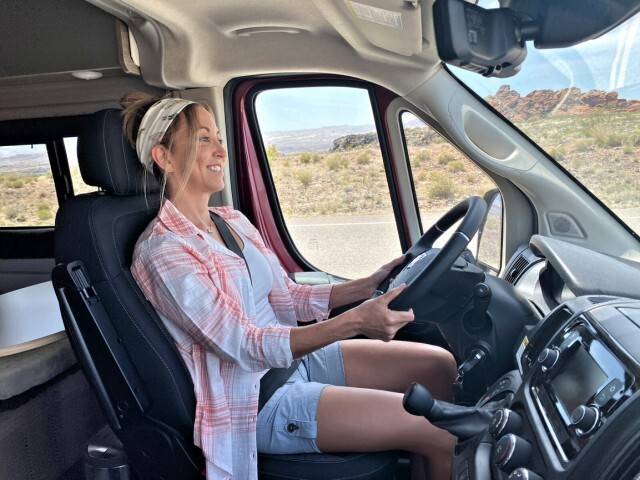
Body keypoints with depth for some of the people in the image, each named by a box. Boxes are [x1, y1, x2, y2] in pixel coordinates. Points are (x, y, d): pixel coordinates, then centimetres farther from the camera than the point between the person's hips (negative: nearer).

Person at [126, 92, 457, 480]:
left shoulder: (234, 221, 7)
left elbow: (288, 298, 10)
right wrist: (354, 321, -35)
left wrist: (368, 286, -2)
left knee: (439, 365, 5)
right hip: (257, 400, -8)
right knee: (437, 429, -14)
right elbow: (245, 346, -24)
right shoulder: (162, 251, -18)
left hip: (296, 360, 8)